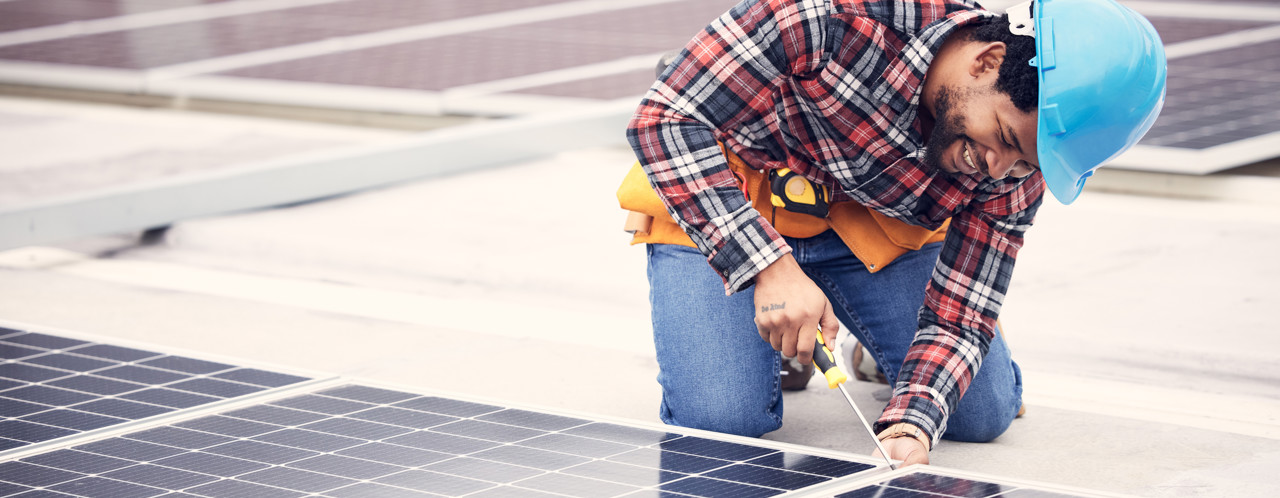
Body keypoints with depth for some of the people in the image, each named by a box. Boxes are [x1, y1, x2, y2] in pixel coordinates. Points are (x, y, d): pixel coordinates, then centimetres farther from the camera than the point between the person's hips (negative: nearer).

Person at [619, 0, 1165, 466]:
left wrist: (911, 425, -37)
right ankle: (776, 339, 12)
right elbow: (665, 118, -34)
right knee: (720, 421, -22)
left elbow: (958, 317, -15)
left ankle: (872, 337, 24)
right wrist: (770, 266, -43)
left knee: (982, 412, -6)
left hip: (871, 225, 4)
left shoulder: (1019, 161, -20)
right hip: (716, 199, -3)